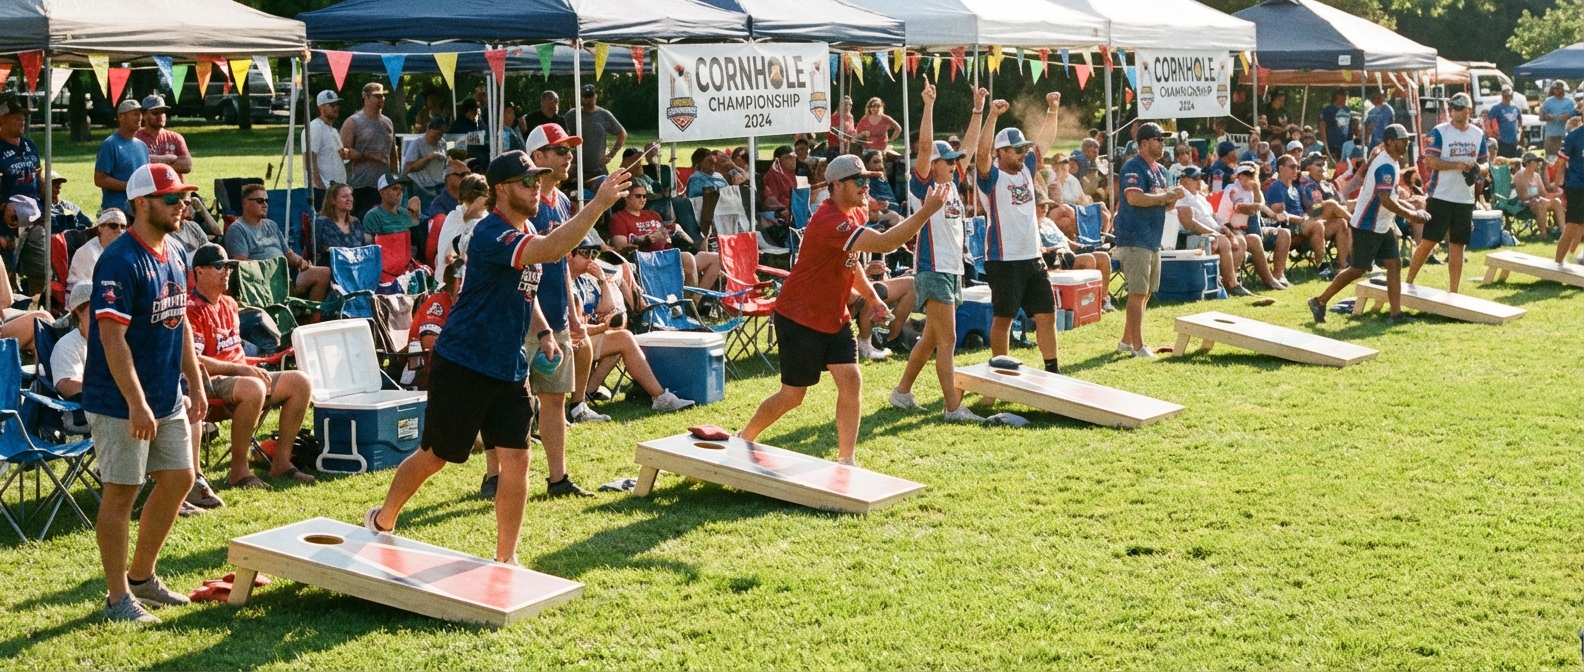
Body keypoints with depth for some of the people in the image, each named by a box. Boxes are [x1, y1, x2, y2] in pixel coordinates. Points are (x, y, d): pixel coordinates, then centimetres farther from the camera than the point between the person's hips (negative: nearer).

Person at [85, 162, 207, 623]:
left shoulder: (173, 260, 10)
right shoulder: (120, 262, -18)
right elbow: (112, 338, -22)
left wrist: (196, 386, 16)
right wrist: (137, 404, -25)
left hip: (167, 400, 9)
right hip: (120, 402, -9)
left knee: (179, 479, 13)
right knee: (122, 492, -2)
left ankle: (142, 577, 28)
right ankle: (119, 598, 8)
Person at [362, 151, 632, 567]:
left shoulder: (525, 233, 8)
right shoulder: (492, 233, -20)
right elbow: (551, 251, -38)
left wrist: (543, 335, 14)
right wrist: (599, 203, -41)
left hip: (509, 370, 7)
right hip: (463, 365, -7)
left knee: (516, 461, -2)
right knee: (435, 456, 8)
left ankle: (505, 560, 9)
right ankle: (382, 521, 32)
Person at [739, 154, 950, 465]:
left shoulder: (856, 214, 4)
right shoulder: (829, 222, -28)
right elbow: (885, 243, -37)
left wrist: (871, 296, 13)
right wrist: (927, 211, -36)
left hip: (834, 318, 8)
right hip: (799, 320, -8)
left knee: (851, 382, -5)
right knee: (793, 395, 1)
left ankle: (846, 460, 1)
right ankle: (744, 439, 24)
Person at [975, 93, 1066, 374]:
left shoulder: (1025, 168, 10)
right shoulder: (991, 176, -11)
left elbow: (1044, 140, 17)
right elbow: (982, 151, -29)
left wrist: (1052, 110, 6)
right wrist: (992, 115, -34)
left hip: (1032, 256, 7)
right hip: (1003, 260, -7)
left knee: (1047, 313, 8)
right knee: (1003, 317, 2)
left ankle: (1052, 369, 16)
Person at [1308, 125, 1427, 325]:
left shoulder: (1389, 161, 12)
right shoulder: (1386, 166, -20)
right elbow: (1386, 200, -28)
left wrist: (1412, 210, 11)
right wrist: (1411, 215, -20)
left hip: (1382, 226, 10)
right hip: (1367, 226, -10)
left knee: (1394, 264, 1)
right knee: (1358, 269, -4)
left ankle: (1396, 314, 0)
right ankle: (1319, 301, 8)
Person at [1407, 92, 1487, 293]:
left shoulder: (1478, 133, 9)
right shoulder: (1439, 131, -5)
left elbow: (1484, 163, 14)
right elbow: (1430, 161, -13)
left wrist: (1479, 169, -10)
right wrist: (1457, 165, -24)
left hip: (1465, 199, 4)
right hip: (1440, 197, -4)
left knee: (1458, 246, 7)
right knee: (1428, 241, -5)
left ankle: (1453, 292, 13)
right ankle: (1408, 283, 6)